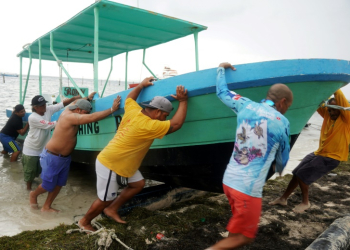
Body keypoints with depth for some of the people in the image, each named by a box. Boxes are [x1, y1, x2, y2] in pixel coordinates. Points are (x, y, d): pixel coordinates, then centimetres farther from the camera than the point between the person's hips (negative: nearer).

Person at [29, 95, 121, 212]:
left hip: (65, 157, 9)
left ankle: (46, 207, 30)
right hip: (52, 157, -9)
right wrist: (112, 109, -33)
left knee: (59, 184, 13)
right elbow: (92, 118, -37)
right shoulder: (70, 117, -28)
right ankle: (34, 194, 40)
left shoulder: (70, 110, -1)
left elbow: (75, 101, 23)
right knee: (48, 186, 9)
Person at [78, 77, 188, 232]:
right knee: (105, 200, 7)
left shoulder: (133, 110, -5)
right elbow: (176, 124, -25)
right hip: (109, 165, -9)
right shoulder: (148, 126, -28)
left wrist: (142, 85, 25)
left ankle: (112, 209, 23)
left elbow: (129, 98, 18)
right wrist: (183, 101, -18)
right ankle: (84, 222, 32)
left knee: (138, 183, 11)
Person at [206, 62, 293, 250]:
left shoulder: (245, 106, 4)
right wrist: (279, 169, 34)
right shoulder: (282, 123, -4)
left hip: (228, 179, 6)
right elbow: (283, 158, 11)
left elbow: (222, 92, 20)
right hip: (249, 187, -6)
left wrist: (221, 68, 36)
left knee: (239, 223, 27)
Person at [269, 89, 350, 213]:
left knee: (302, 175, -10)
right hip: (319, 152, 7)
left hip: (331, 157, -7)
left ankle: (305, 202, 13)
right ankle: (283, 198, 23)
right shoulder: (327, 115, 4)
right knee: (297, 174, 8)